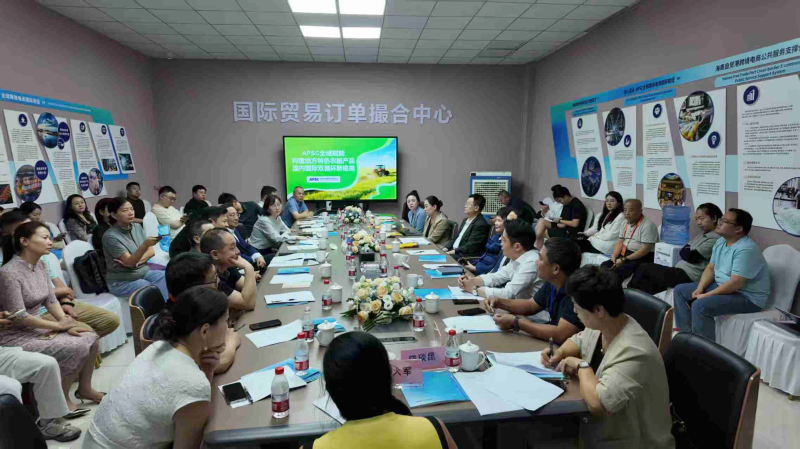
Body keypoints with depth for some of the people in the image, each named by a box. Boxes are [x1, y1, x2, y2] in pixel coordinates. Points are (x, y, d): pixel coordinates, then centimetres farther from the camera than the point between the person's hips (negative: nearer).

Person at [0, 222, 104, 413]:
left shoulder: (40, 264, 4)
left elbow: (50, 299, 6)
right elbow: (19, 318, -24)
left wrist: (66, 322, -11)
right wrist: (59, 325, -16)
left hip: (36, 326, 8)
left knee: (90, 337, -4)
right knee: (77, 348, -21)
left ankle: (84, 388, 12)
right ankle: (62, 398, -2)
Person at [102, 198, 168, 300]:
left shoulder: (137, 227, 4)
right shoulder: (110, 236, -15)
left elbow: (151, 251, 4)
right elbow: (129, 262, -22)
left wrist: (136, 261, -15)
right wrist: (145, 244, -38)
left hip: (143, 272, 6)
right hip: (122, 281, -6)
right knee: (157, 291, -27)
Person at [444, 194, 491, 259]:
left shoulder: (481, 224, -15)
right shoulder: (465, 220, 15)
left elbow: (470, 247, -19)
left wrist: (453, 252, -19)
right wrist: (446, 248, 1)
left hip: (467, 256, -9)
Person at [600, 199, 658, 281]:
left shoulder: (648, 225, -14)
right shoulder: (625, 222, 11)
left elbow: (645, 250, -20)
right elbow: (620, 242, 11)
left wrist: (624, 259, -22)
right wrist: (614, 255, -8)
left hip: (642, 258, -8)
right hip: (624, 255, 8)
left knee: (617, 271, -31)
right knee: (604, 266, -14)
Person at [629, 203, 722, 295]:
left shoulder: (715, 238, -13)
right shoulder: (702, 234, 16)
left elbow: (691, 257, -15)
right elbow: (683, 251, 12)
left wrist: (686, 251, 4)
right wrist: (689, 252, -7)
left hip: (688, 276, -9)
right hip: (681, 271, 9)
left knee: (644, 268, -7)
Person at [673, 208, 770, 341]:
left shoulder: (746, 249, -24)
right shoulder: (720, 242, 6)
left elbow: (736, 283, -29)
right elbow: (710, 268, 10)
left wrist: (706, 295, -24)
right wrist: (700, 288, -7)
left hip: (746, 296, -10)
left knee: (700, 305, -30)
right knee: (680, 290, 5)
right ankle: (685, 333, 8)